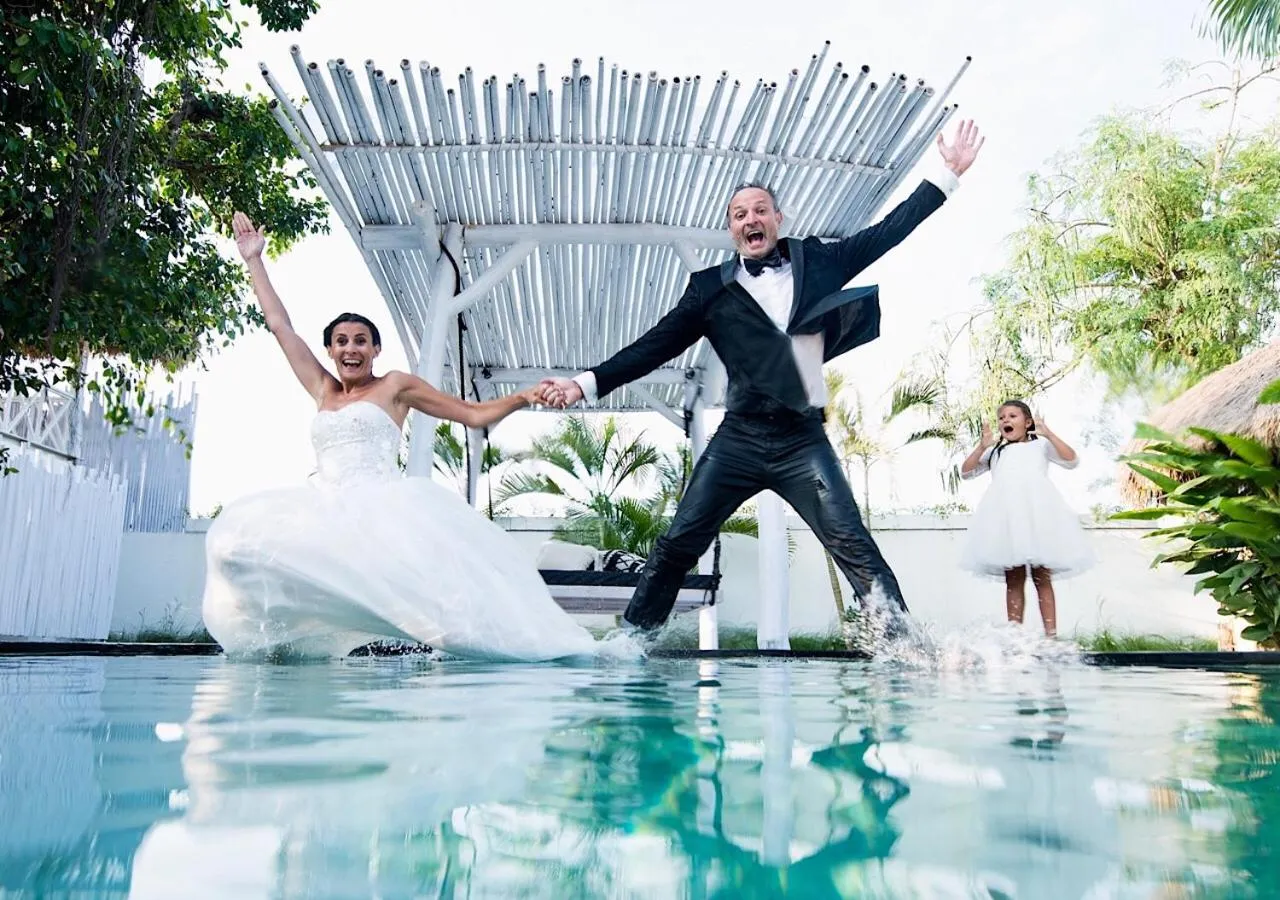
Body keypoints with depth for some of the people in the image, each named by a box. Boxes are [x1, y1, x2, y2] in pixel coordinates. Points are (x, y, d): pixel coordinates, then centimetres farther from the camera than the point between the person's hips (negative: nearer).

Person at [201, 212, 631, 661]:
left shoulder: (395, 385, 13)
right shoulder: (322, 389, 23)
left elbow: (474, 414, 11)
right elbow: (279, 324, 29)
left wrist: (526, 396, -4)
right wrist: (254, 260, 34)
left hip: (379, 506, -5)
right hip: (325, 510, 5)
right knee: (240, 537, -21)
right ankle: (288, 630, -10)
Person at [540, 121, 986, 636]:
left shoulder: (817, 261, 11)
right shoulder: (713, 287, 7)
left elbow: (886, 232, 14)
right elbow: (657, 344, 4)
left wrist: (948, 173, 12)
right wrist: (587, 383, -4)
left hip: (803, 440, 0)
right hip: (740, 438, 0)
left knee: (854, 546, -9)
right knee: (677, 546, 0)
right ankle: (628, 643, 13)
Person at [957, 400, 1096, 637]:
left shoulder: (1040, 445, 17)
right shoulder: (995, 451, 24)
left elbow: (1072, 461, 4)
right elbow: (966, 472, 18)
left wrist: (1049, 434, -2)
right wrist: (982, 447, 5)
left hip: (1037, 512, -2)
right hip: (1006, 515, 2)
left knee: (1042, 578, -2)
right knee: (1013, 580, 2)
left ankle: (1051, 634, -1)